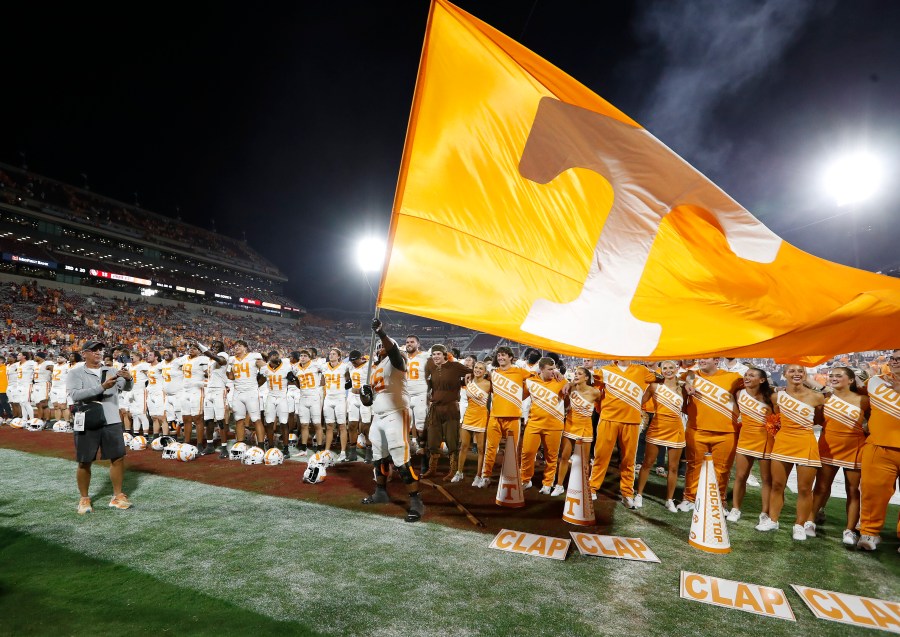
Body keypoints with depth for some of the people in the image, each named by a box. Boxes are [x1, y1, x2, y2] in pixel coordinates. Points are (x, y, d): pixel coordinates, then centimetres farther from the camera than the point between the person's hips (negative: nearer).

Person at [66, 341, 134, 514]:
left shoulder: (111, 371, 10)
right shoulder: (75, 373, -1)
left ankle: (117, 496, 17)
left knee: (118, 458, 5)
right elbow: (75, 395, -17)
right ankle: (84, 499, 23)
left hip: (112, 422, 3)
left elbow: (126, 388, -2)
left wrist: (128, 379, -26)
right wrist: (102, 387, -27)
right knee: (85, 462, 7)